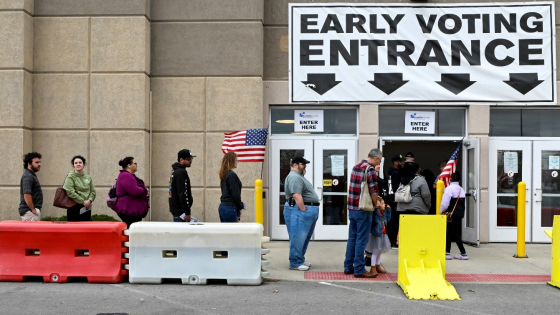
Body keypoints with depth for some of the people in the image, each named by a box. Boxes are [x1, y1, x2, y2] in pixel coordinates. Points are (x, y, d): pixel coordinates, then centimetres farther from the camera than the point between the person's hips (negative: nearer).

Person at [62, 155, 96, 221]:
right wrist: (82, 201, -16)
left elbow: (93, 191, 9)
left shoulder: (88, 177, 9)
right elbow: (70, 192, -16)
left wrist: (89, 200, -10)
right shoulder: (70, 177, -7)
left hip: (86, 208, 5)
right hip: (74, 208, -5)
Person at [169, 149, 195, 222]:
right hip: (180, 211, -10)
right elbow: (183, 194, -22)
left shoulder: (175, 171, 16)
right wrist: (187, 212, -19)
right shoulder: (181, 172, -15)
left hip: (175, 209, 10)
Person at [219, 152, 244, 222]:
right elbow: (236, 194, -15)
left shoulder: (224, 175, 14)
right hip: (230, 208, -9)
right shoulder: (232, 175, -13)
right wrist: (240, 207, -2)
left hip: (222, 207, 9)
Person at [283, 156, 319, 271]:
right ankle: (295, 263, -4)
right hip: (300, 210, -11)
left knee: (304, 238, 15)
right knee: (298, 238, -7)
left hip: (309, 210, 11)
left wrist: (310, 211, 20)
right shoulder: (294, 177, -14)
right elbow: (297, 196, -23)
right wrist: (304, 211, -22)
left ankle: (301, 260, 23)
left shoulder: (299, 176, 22)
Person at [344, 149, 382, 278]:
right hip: (363, 209, -8)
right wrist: (376, 204, 0)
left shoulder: (356, 167, 12)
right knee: (361, 240, -2)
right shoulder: (370, 169, -12)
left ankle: (348, 267, 18)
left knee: (352, 238, 13)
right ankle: (359, 269, 2)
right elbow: (374, 192, -15)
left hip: (352, 208, 8)